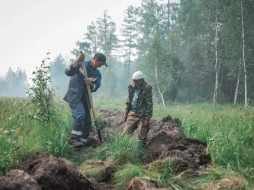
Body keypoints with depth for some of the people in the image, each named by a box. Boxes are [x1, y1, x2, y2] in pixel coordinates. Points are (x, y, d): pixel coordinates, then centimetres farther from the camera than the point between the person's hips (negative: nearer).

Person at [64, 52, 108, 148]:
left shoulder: (97, 74, 9)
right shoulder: (81, 64, -6)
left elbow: (95, 88, 0)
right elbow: (68, 72, -20)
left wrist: (91, 84, -23)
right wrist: (78, 61, -29)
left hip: (85, 98, 7)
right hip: (74, 96, -7)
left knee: (87, 121, 7)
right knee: (80, 115, -27)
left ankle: (83, 141, 20)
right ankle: (74, 139, -25)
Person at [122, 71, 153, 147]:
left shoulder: (147, 88, -12)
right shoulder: (131, 87, 6)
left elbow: (149, 104, -12)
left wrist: (148, 118, -15)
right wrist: (126, 113, 14)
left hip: (142, 116, -6)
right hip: (132, 114, 6)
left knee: (142, 138, 0)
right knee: (125, 133, 3)